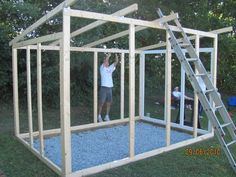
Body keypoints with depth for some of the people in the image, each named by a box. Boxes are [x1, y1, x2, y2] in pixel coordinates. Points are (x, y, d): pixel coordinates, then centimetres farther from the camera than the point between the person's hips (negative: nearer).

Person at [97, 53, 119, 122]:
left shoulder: (111, 68, 13)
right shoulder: (102, 68, -1)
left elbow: (116, 62, 5)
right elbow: (105, 61, -20)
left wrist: (116, 54, -5)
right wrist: (108, 55, -18)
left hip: (110, 88, 5)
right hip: (104, 88, -5)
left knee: (109, 103, 8)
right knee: (102, 103, -1)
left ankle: (107, 116, 18)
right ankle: (99, 116, 10)